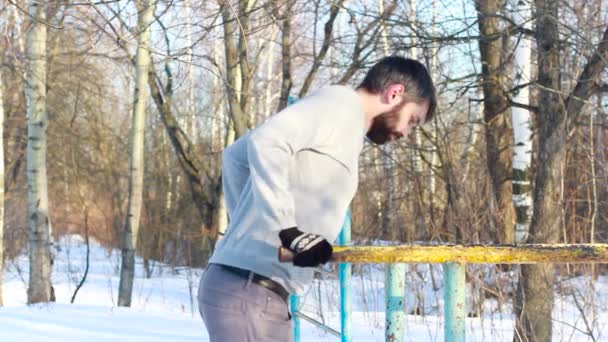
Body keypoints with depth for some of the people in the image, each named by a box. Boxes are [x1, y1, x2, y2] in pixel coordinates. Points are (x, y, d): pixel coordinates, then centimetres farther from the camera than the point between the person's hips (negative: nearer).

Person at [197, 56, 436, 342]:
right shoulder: (342, 102, -4)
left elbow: (236, 156, 27)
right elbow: (266, 142, -21)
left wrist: (248, 226, 22)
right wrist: (290, 231, -24)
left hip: (263, 293, 10)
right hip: (248, 293, -10)